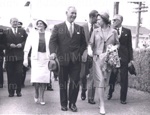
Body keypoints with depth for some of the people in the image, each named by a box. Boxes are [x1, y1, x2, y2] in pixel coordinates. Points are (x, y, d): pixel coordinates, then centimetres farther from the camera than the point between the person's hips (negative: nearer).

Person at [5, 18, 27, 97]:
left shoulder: (22, 31, 13)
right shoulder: (6, 32, 9)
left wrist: (21, 44, -9)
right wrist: (9, 45, -12)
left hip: (19, 56, 0)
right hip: (9, 56, 0)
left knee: (19, 73, -1)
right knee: (10, 74, 2)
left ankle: (18, 91, 9)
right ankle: (11, 91, 10)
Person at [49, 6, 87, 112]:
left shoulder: (80, 28, 11)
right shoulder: (58, 27, 4)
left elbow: (83, 43, 16)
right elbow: (53, 41, -5)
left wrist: (80, 53, 2)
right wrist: (53, 52, -20)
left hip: (76, 60, 2)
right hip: (62, 59, -1)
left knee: (75, 82, 2)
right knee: (63, 83, 9)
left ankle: (72, 103, 19)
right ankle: (63, 103, 23)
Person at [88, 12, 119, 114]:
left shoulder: (113, 32, 4)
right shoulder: (95, 31, 6)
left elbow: (117, 44, 11)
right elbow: (91, 43, 6)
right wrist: (89, 49, -14)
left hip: (109, 59, 1)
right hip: (97, 58, -1)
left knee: (105, 81, 8)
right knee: (100, 80, -8)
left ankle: (100, 99, 27)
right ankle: (102, 104, -3)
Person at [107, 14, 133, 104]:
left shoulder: (127, 31, 5)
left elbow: (130, 46, 5)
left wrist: (131, 59, 0)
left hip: (124, 58, 0)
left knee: (124, 79, 3)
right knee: (112, 77, 9)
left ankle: (123, 98, 15)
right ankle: (110, 94, 31)